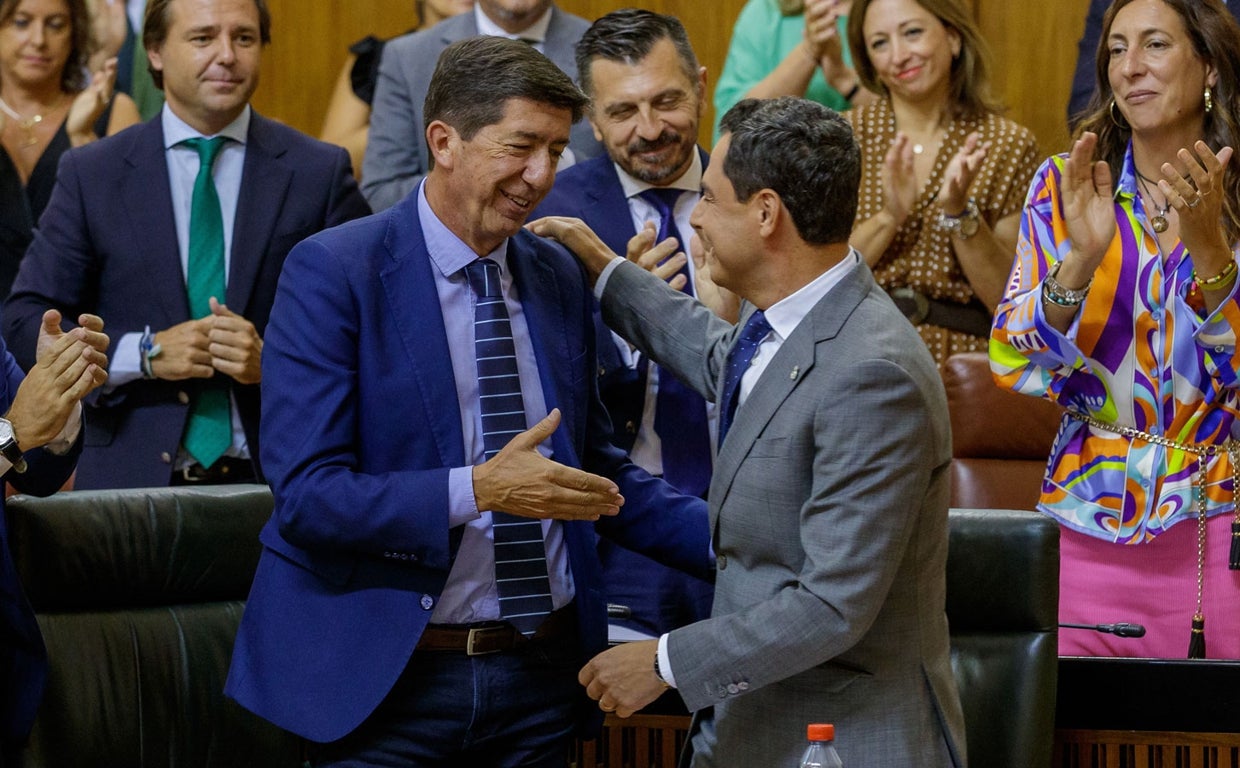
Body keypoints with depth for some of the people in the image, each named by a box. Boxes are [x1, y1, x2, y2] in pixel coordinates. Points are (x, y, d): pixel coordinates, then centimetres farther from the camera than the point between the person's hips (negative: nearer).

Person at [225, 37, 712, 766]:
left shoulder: (560, 276, 8)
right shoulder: (332, 272, -9)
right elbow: (305, 492, -16)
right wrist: (476, 490, -26)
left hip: (541, 678, 5)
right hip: (389, 677, -5)